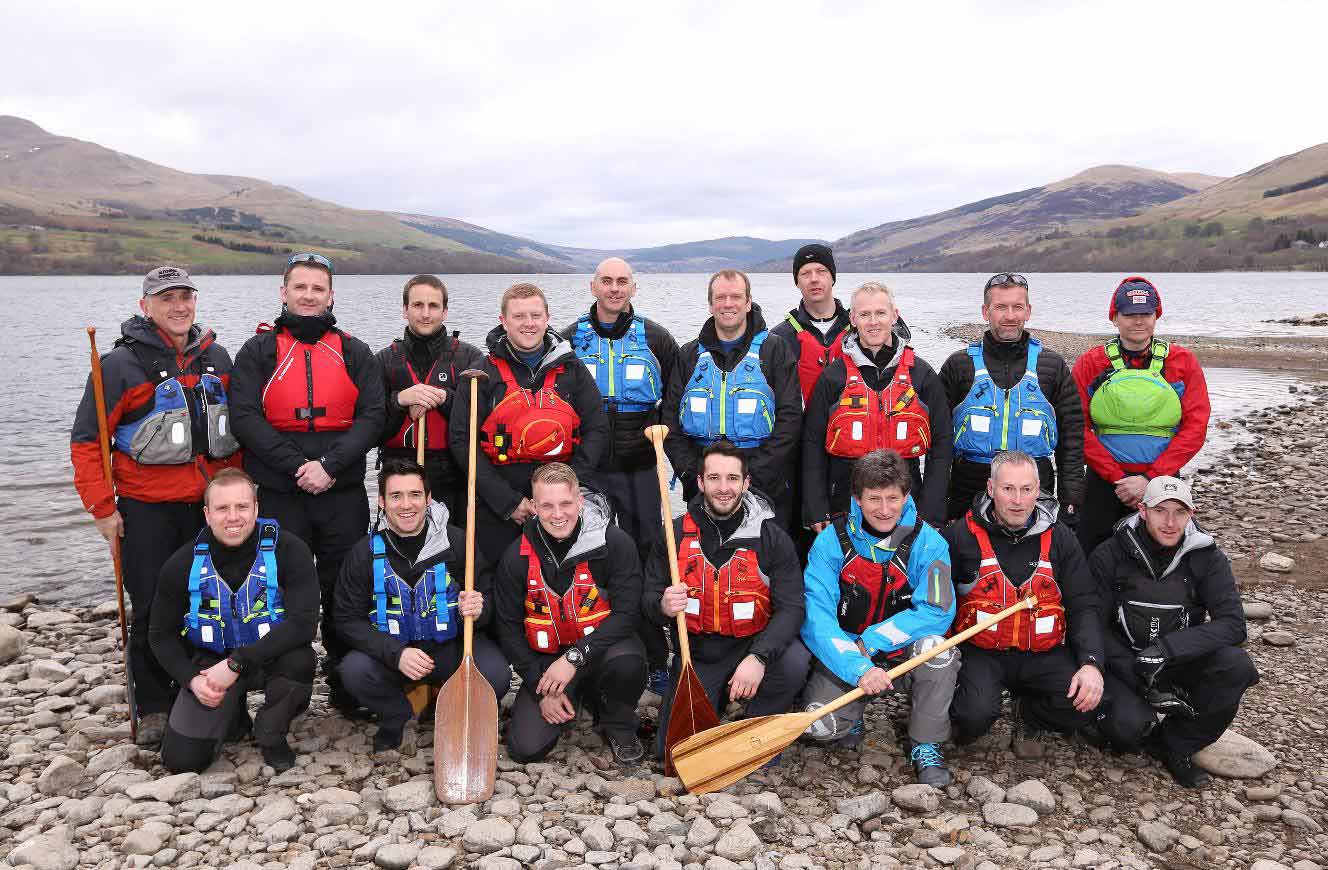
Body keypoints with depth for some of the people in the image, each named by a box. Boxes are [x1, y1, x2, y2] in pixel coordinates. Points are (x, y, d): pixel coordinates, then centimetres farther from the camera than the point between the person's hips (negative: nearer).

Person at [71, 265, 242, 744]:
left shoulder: (217, 359, 8)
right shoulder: (121, 364, -6)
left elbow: (237, 427, 18)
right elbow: (86, 441, -5)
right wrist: (103, 509, -8)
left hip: (210, 506, 4)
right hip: (146, 511, -4)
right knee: (153, 610, 1)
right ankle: (154, 709, 17)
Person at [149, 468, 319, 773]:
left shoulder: (287, 550, -19)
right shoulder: (183, 564, -9)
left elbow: (304, 623, -27)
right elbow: (162, 635, 2)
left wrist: (237, 662, -31)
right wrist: (190, 679, -15)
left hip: (270, 657, -2)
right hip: (210, 662, 2)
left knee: (299, 660, -36)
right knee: (180, 760, -11)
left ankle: (272, 735, -4)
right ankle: (234, 717, 24)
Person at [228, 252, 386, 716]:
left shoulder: (355, 353, 8)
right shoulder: (258, 351, 5)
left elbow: (371, 416, -2)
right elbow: (245, 417, -6)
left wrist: (330, 465, -15)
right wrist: (297, 466, -15)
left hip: (344, 494, 1)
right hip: (279, 495, -1)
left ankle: (346, 684, 19)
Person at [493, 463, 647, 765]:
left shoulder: (615, 543, -16)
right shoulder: (517, 557, -8)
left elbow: (627, 612, -18)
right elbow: (508, 627, -1)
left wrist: (574, 658, -26)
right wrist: (541, 688, -7)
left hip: (602, 647, -2)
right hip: (546, 658, 2)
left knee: (627, 661, -36)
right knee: (525, 749, -12)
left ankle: (618, 727, -2)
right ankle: (576, 698, 20)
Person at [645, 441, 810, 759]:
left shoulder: (773, 538, -7)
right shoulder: (675, 534, -3)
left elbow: (791, 607, -13)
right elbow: (648, 599, 3)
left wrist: (758, 657, -30)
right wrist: (663, 606, -23)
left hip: (753, 645, -1)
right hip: (697, 654, 1)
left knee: (794, 662, -33)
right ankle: (718, 696, 23)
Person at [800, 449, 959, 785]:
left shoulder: (927, 542, -11)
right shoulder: (831, 541, -12)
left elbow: (937, 612, -20)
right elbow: (816, 618, -20)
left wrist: (870, 643, -25)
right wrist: (859, 669, -34)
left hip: (904, 657, 0)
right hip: (845, 657, 0)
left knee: (934, 645, -32)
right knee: (820, 726, -23)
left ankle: (926, 746, -10)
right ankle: (853, 716, 15)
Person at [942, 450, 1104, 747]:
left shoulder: (1059, 538, 5)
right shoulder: (961, 536, -4)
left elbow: (1085, 606, 4)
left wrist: (1092, 663, -12)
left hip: (1043, 653, 3)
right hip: (981, 652, -3)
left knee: (1085, 706, -20)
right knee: (976, 714, -29)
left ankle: (1030, 719, 13)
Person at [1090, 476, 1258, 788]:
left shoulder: (1207, 557, -5)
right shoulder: (1109, 556, -9)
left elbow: (1232, 624, -15)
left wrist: (1167, 648, -29)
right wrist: (1141, 681, -22)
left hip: (1180, 664, 3)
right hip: (1125, 665, -2)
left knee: (1236, 666, -26)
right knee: (1128, 725, -31)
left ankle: (1173, 745, -6)